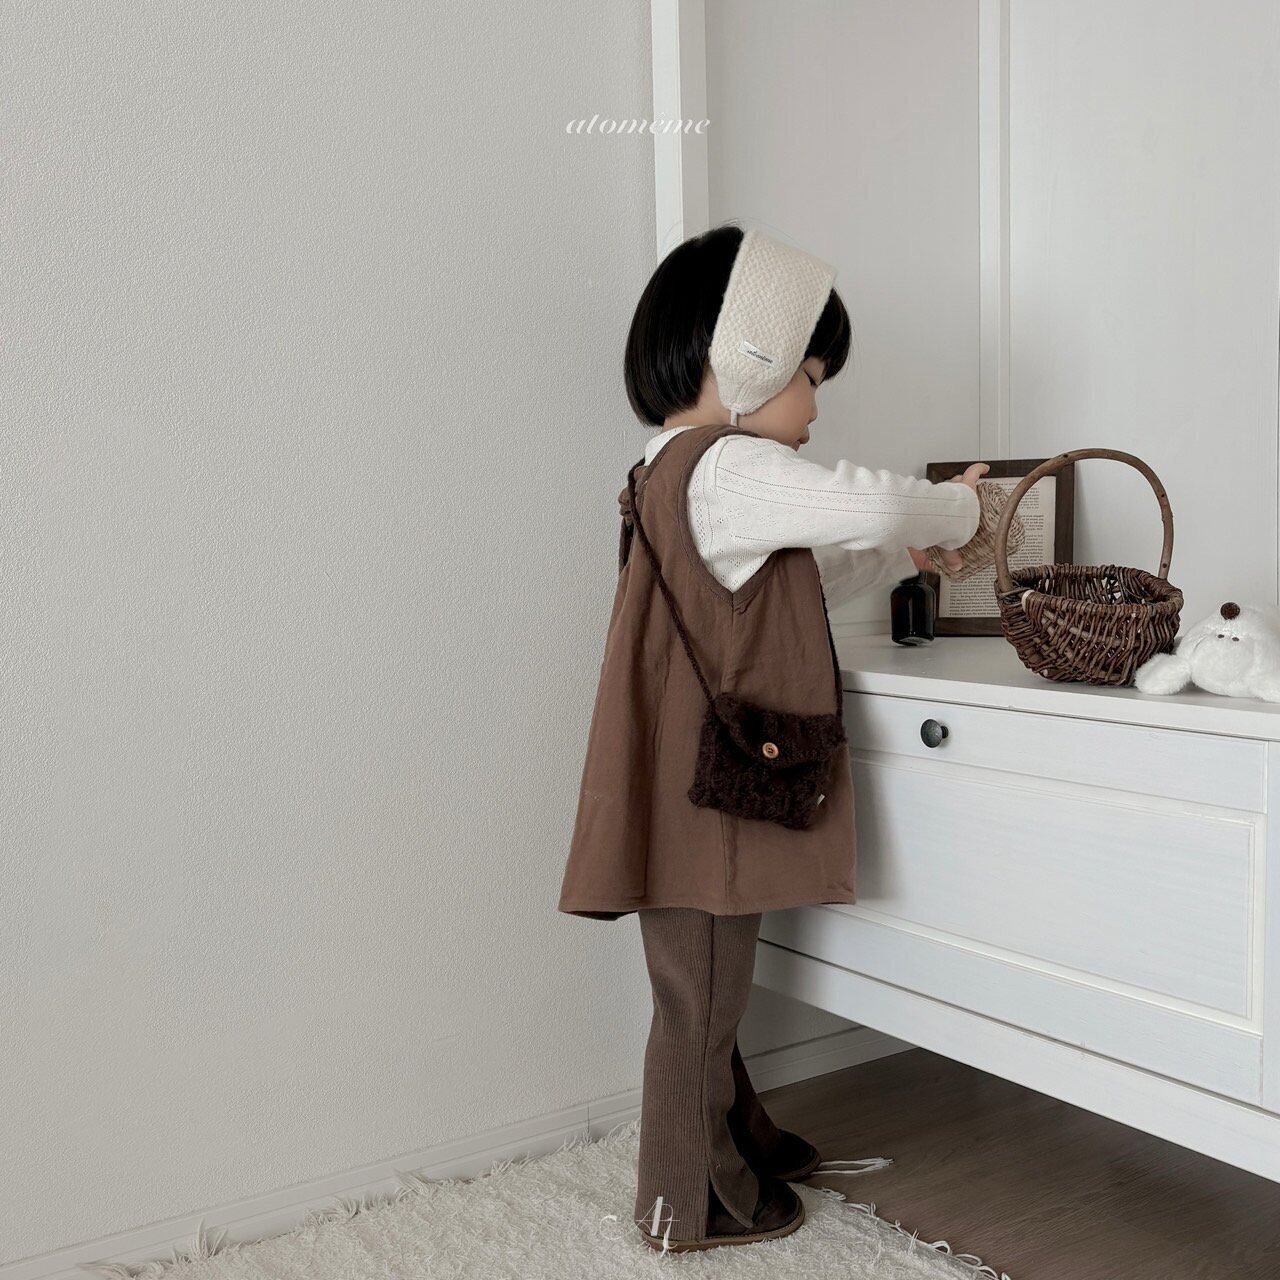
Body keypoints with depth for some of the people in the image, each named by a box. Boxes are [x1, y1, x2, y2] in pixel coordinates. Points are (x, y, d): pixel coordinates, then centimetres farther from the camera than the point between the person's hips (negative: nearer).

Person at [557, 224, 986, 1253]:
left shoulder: (680, 469, 15)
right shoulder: (726, 470, -20)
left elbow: (792, 587, 22)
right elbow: (868, 508, -29)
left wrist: (905, 556, 15)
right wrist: (957, 511, -7)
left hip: (713, 790, 10)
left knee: (711, 987, 23)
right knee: (700, 997, 5)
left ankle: (738, 1141, 40)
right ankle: (693, 1204, 22)